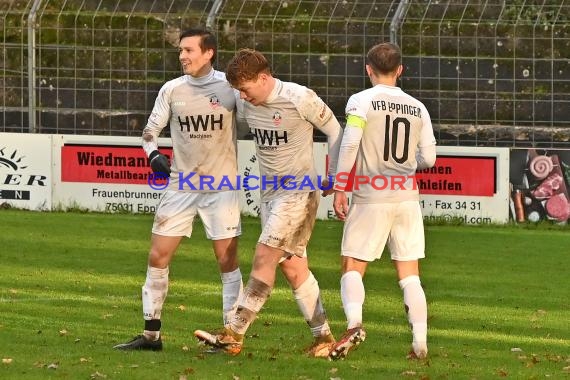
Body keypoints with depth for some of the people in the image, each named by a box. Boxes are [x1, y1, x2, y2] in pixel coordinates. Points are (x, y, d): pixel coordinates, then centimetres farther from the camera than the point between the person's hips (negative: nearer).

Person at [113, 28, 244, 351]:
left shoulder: (230, 87, -6)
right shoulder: (172, 90, 2)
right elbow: (151, 130, 10)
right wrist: (154, 154, -8)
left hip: (221, 185, -3)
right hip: (181, 185, 3)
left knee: (228, 260, -3)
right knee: (158, 257, 2)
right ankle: (151, 334, 10)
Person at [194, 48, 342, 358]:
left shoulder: (300, 99, -16)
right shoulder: (248, 104, 3)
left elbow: (334, 131, -4)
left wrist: (333, 178, -1)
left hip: (299, 191, -8)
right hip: (269, 192, 8)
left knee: (264, 256, -14)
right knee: (292, 265, 6)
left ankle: (234, 335, -16)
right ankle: (323, 337, 11)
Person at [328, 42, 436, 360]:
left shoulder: (362, 101, -3)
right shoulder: (417, 108, 8)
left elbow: (349, 144, -14)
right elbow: (428, 158, 8)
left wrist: (339, 190, -8)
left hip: (371, 196, -3)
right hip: (407, 197, 3)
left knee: (353, 268, 2)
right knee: (410, 273, 8)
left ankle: (355, 323, -22)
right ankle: (420, 342, 2)